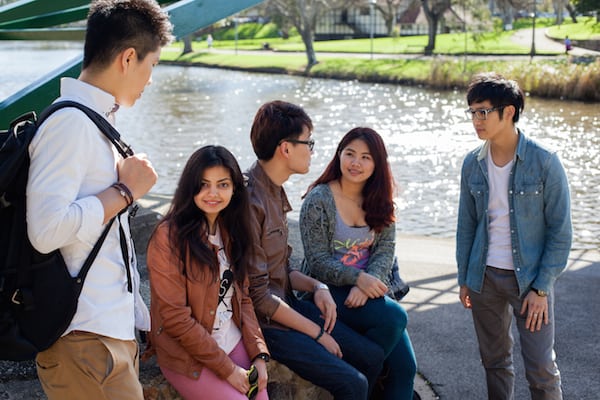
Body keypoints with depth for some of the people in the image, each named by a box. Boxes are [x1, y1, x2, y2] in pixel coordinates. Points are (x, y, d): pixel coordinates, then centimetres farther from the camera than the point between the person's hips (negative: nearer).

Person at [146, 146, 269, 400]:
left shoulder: (231, 231, 7)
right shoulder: (170, 236, -15)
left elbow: (242, 297, 10)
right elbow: (175, 318, -17)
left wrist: (259, 354, -4)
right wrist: (227, 369, -15)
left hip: (235, 343, 6)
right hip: (186, 355, -6)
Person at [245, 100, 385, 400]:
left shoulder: (274, 192, 7)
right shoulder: (250, 202, -24)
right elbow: (258, 296, -22)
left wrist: (316, 286, -2)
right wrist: (318, 334, -15)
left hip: (287, 304, 10)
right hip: (263, 322, -10)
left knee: (372, 357, 9)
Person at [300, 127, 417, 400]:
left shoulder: (380, 202, 8)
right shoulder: (318, 199, -8)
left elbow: (385, 251, -1)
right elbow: (318, 262, -11)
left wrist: (366, 287, -19)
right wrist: (359, 279, -23)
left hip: (368, 287, 5)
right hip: (329, 291, -5)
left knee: (405, 366, -10)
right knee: (395, 316, -28)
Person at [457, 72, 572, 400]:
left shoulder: (545, 162, -12)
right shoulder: (473, 164, 1)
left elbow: (560, 232, -9)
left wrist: (541, 288, -12)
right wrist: (464, 278, 9)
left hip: (530, 278, -4)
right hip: (485, 276, 4)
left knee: (541, 368, -2)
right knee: (494, 361, 13)